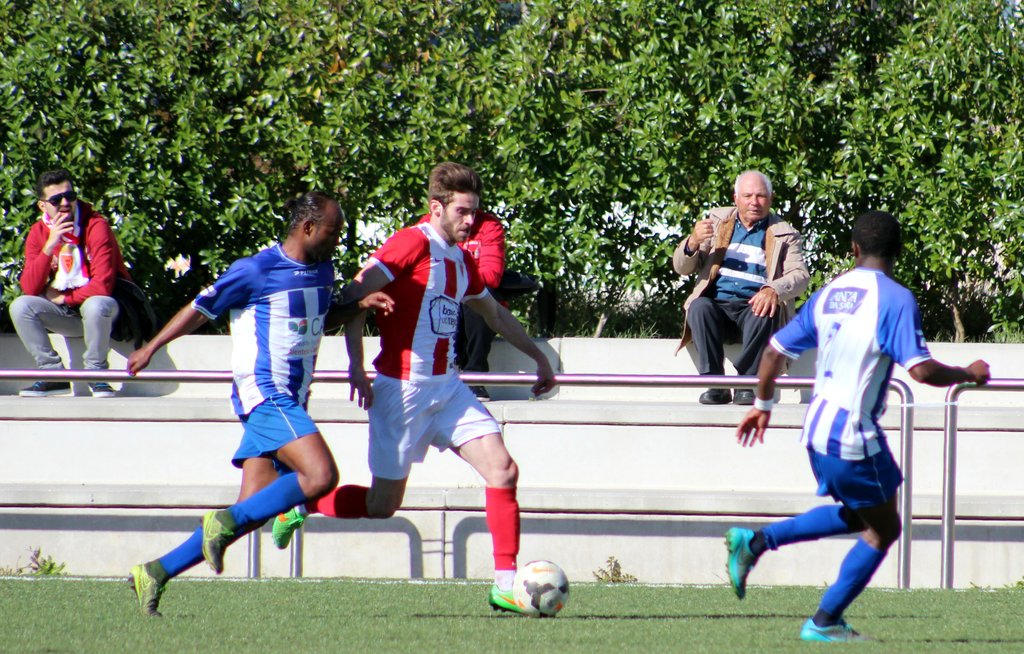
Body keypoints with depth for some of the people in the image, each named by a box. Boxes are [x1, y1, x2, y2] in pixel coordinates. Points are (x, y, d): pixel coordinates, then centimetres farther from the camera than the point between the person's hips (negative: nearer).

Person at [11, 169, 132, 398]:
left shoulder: (96, 226, -17)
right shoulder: (38, 233, -3)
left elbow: (102, 286, -23)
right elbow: (30, 289, -13)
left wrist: (63, 298, -12)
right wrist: (49, 246, -23)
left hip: (102, 308, -4)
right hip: (64, 311, 4)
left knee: (95, 305, -38)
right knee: (20, 306, -19)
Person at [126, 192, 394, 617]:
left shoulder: (322, 271, 14)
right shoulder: (257, 271, -9)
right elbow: (201, 309, 1)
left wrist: (360, 305, 14)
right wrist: (151, 348, 9)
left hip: (290, 400, 8)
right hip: (265, 392, -8)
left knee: (252, 513, 2)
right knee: (320, 475, -25)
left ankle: (157, 573, 7)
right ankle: (225, 522, -14)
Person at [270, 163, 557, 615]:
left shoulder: (461, 260, 14)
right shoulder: (414, 243, -12)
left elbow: (495, 314, 31)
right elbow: (357, 293, -18)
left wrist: (539, 359, 37)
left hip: (447, 387, 7)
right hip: (403, 390, -7)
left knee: (502, 470, -8)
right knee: (382, 505, -1)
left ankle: (505, 584, -7)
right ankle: (300, 503, 25)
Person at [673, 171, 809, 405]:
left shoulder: (784, 234, 11)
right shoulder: (718, 221, 18)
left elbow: (800, 275, -5)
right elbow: (682, 267, 14)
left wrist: (774, 290, -28)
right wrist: (693, 242, -10)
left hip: (753, 307, -2)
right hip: (717, 306, 2)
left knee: (763, 314, -36)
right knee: (699, 306, -32)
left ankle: (747, 384, -28)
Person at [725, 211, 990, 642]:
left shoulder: (828, 295, 8)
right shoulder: (895, 299, -13)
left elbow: (774, 351, 13)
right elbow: (921, 370, -21)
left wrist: (762, 405, 27)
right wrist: (969, 374, -4)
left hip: (817, 430, 7)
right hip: (853, 436, -7)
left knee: (856, 516, 26)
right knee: (883, 531, 11)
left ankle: (755, 542, 17)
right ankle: (824, 623, 10)